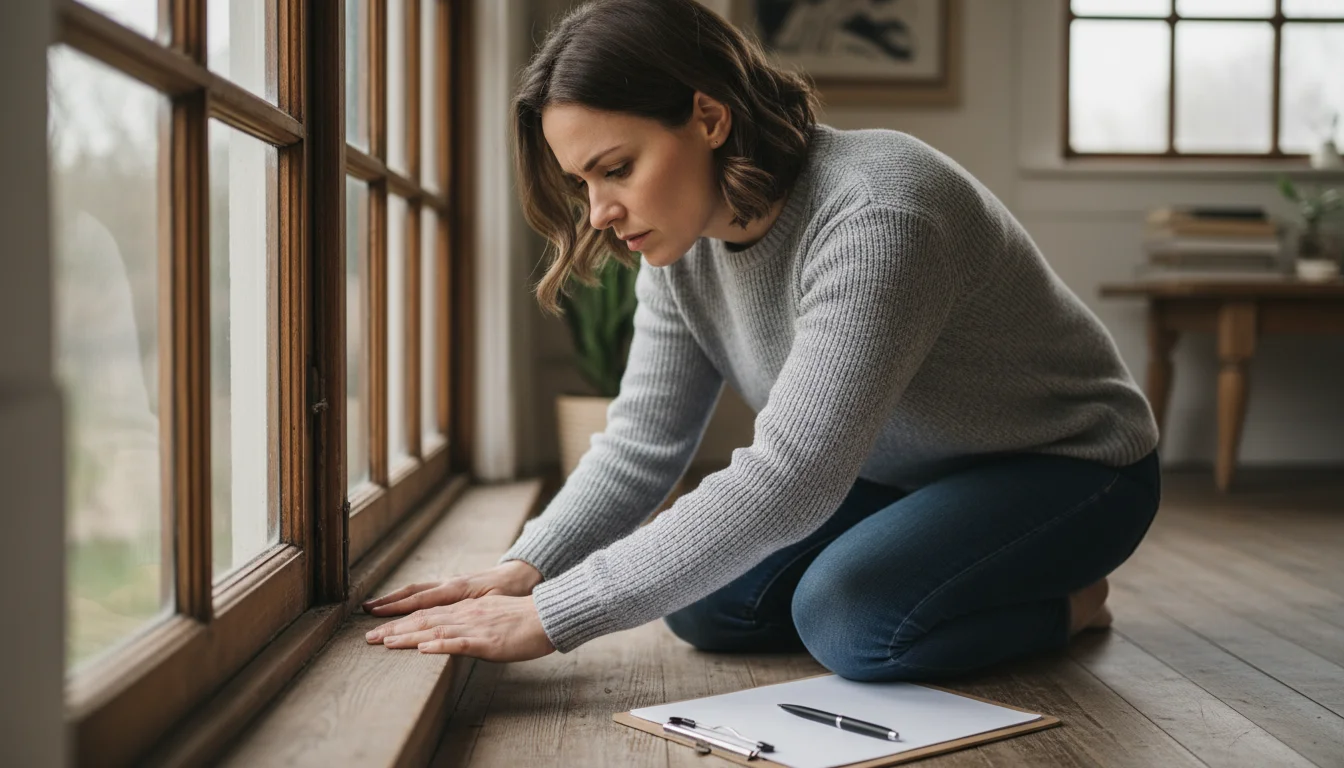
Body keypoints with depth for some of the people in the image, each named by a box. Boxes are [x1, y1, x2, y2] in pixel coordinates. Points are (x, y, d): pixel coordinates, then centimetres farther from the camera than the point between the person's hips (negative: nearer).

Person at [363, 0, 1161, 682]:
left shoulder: (873, 217, -36)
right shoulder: (681, 241, -9)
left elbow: (789, 478, -42)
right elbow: (641, 444, -7)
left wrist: (551, 619, -43)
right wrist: (525, 569, -26)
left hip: (1069, 464, -8)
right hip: (900, 472, 8)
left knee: (849, 615, -31)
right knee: (702, 600, -9)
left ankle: (1065, 604, -1)